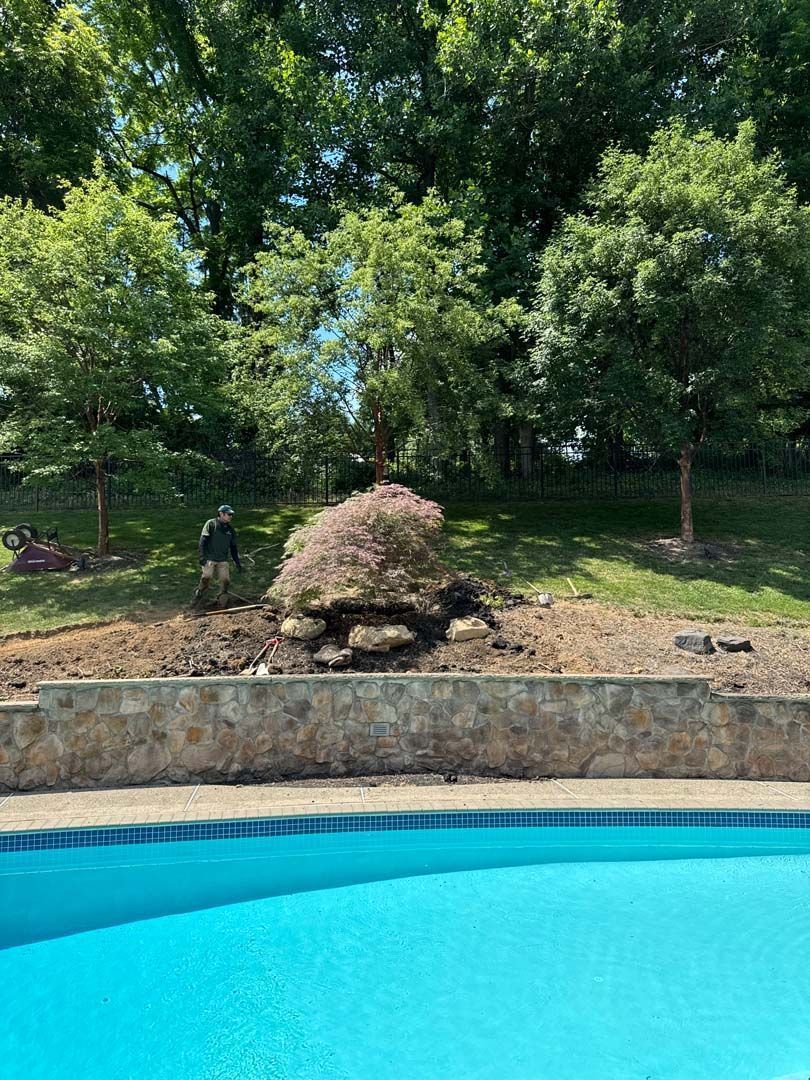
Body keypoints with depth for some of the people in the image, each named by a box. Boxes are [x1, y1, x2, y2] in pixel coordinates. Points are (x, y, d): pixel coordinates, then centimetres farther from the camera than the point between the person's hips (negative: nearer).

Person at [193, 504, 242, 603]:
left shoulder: (230, 529, 15)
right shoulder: (211, 524, -2)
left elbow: (233, 547, 21)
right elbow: (203, 541, -8)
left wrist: (237, 562, 17)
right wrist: (202, 556, -17)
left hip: (223, 560, 5)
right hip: (209, 558, -5)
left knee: (225, 580, -2)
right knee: (206, 578, -15)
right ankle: (198, 594, 5)